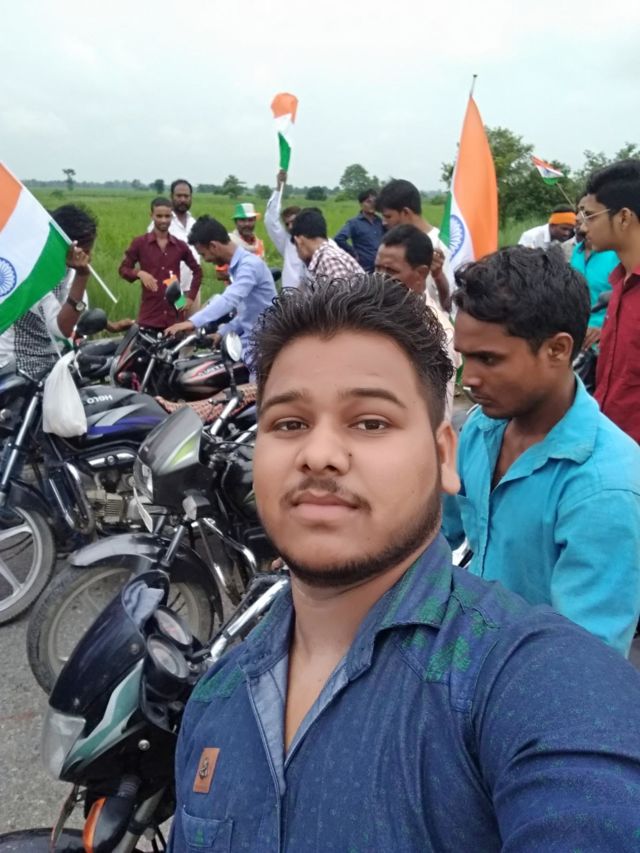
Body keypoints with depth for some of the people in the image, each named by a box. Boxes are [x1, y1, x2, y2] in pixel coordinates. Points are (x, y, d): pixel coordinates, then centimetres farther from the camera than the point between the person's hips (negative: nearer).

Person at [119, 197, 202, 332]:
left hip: (174, 316, 3)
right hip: (149, 315, -2)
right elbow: (123, 269, 6)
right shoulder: (139, 243, 2)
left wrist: (191, 297, 9)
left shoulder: (180, 246, 9)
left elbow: (197, 271, 20)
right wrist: (139, 273, -15)